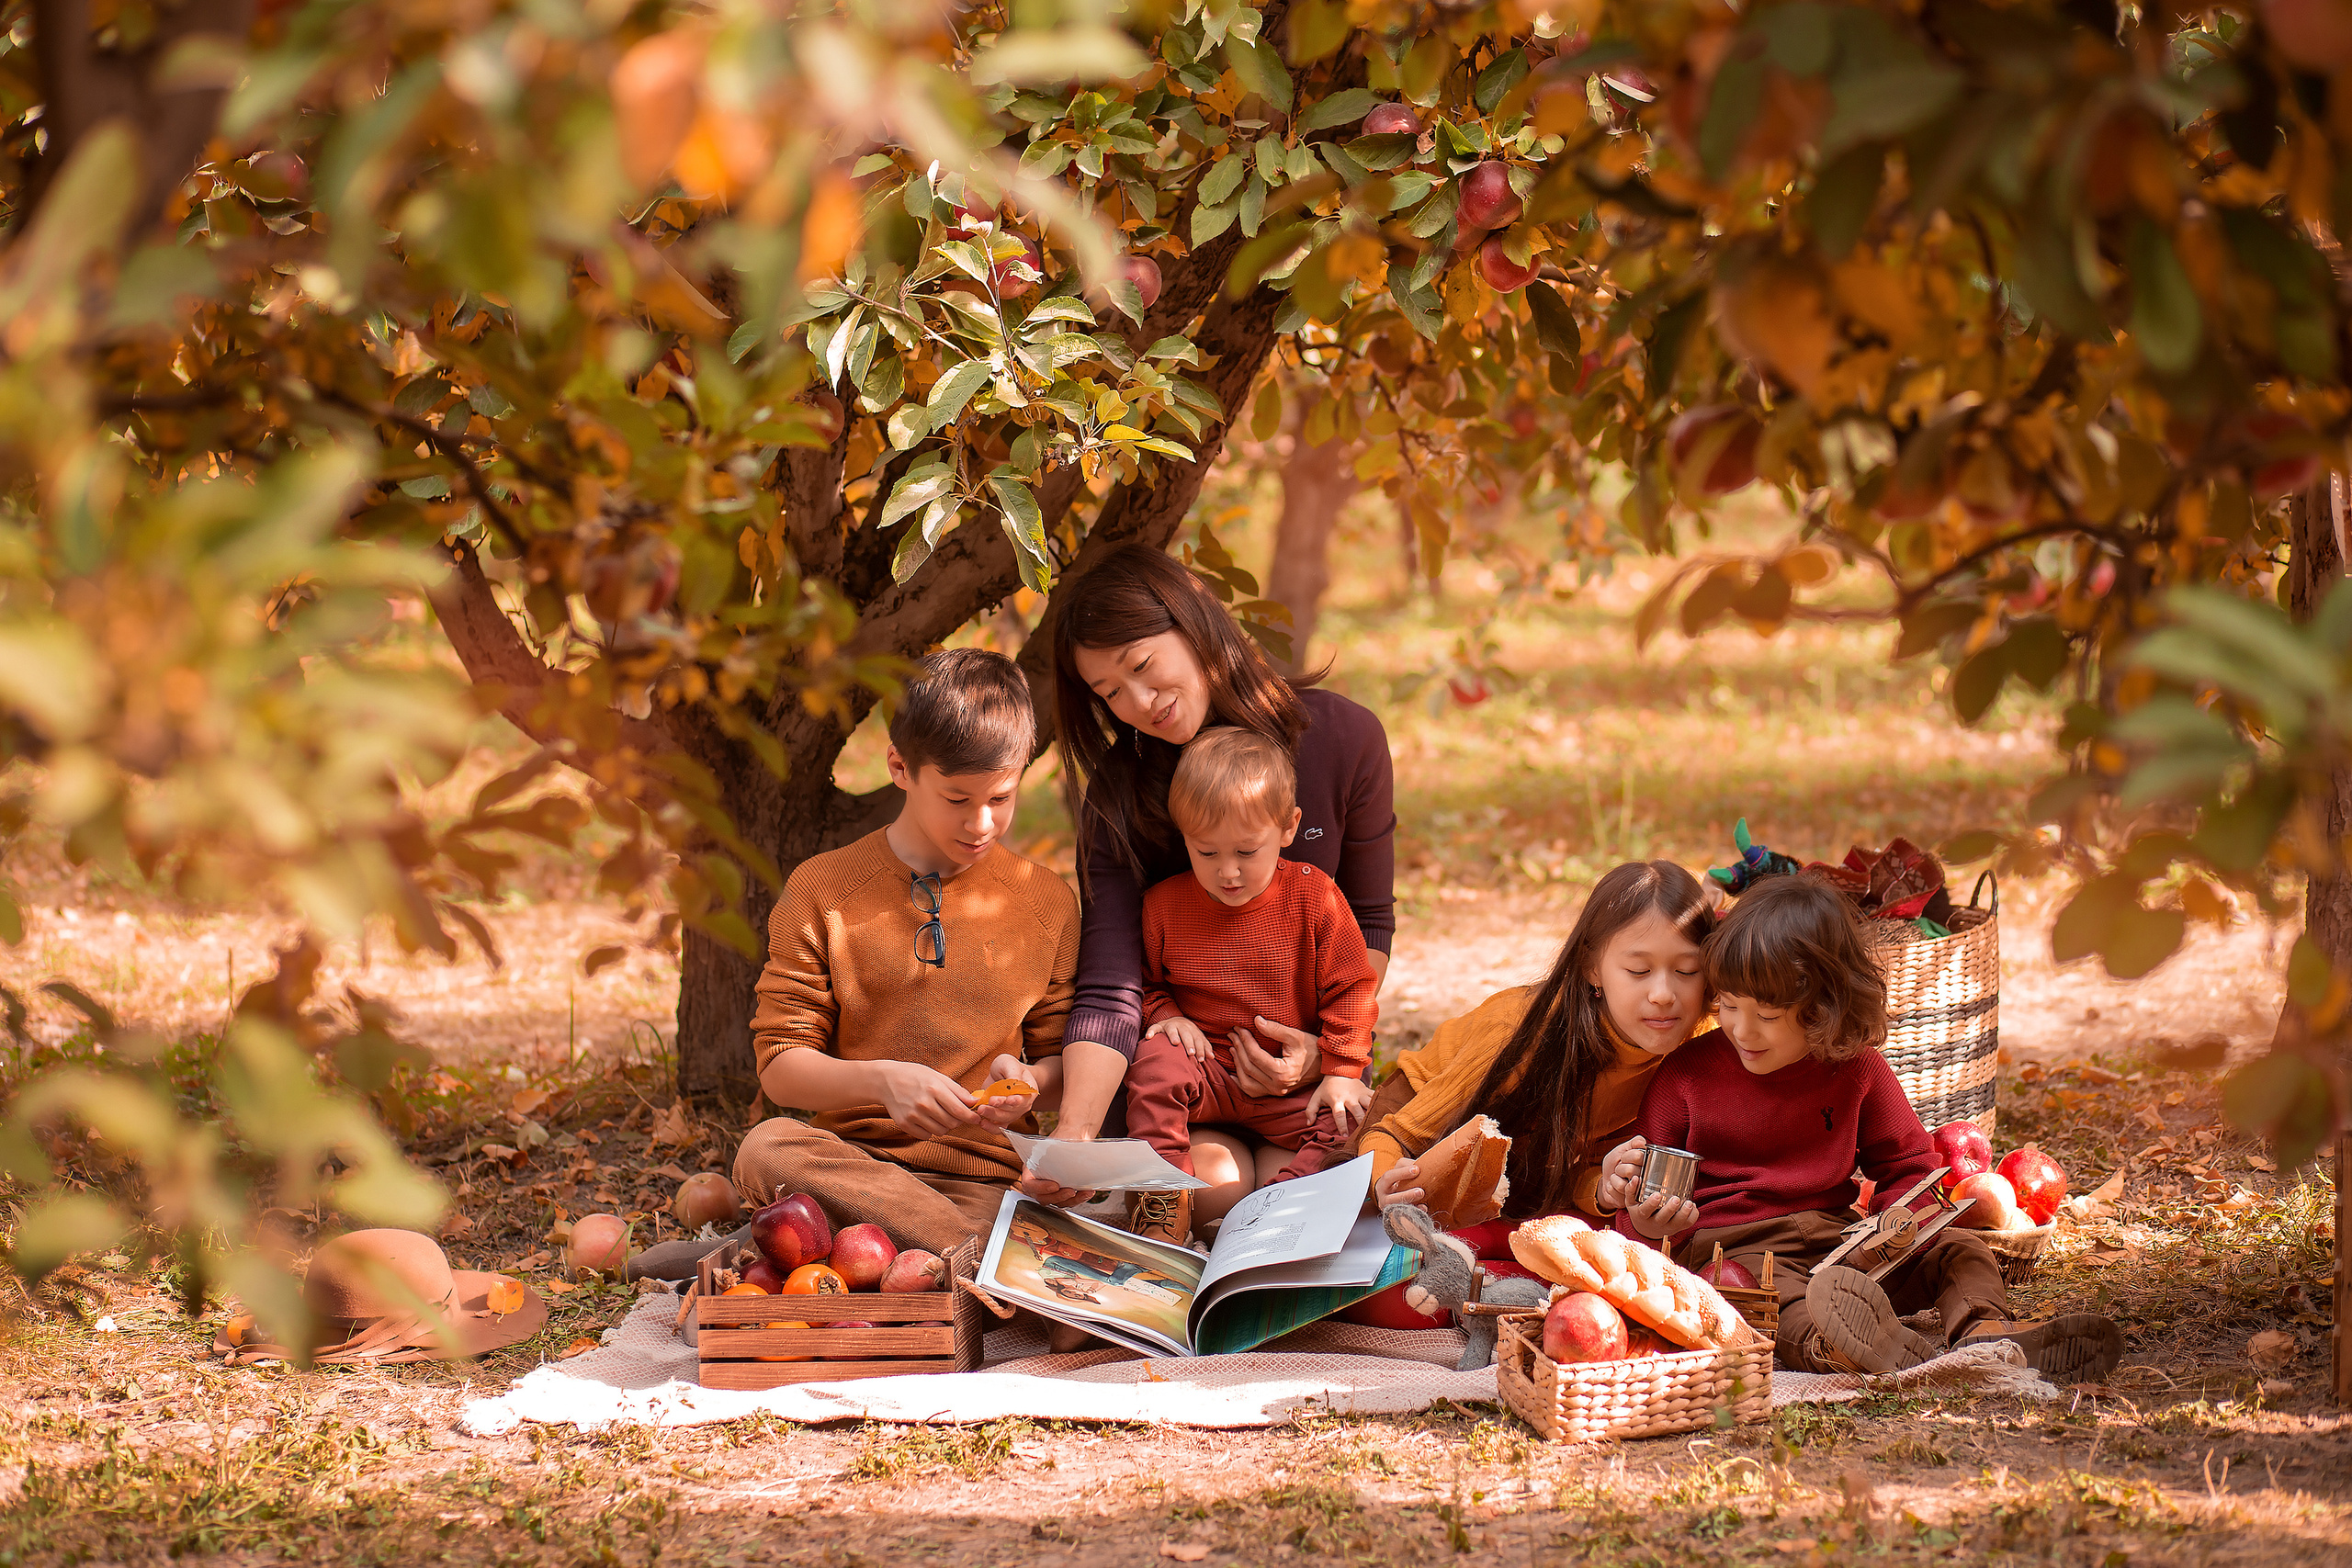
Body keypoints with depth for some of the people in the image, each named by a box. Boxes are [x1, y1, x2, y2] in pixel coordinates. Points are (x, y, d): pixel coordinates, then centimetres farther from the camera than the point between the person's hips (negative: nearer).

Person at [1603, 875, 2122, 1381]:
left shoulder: (1856, 1071, 6)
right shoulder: (1686, 1076, 0)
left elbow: (1908, 1164, 17)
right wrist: (1645, 1221, -18)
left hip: (1837, 1236, 5)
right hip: (1728, 1244, -5)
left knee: (1956, 1247, -12)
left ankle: (1983, 1328, -40)